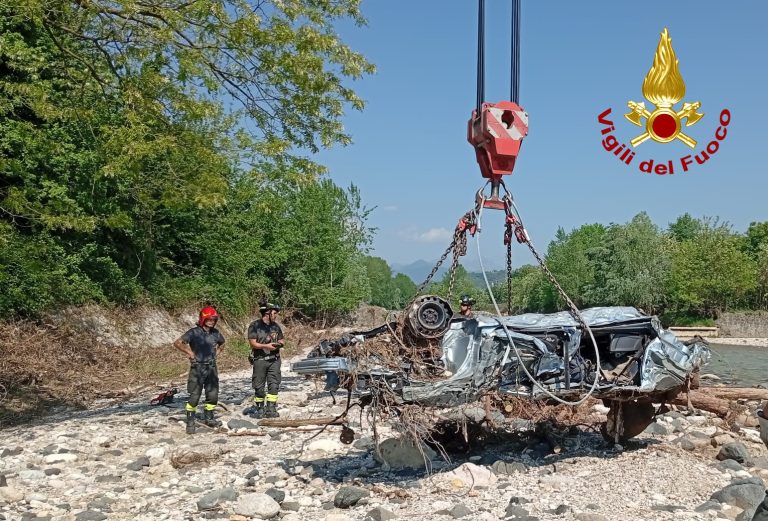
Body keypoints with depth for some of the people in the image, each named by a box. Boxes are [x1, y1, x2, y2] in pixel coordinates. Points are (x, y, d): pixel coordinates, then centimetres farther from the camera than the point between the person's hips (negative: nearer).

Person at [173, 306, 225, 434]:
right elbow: (177, 343, -14)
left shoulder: (215, 333, 7)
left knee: (213, 395, 9)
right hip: (197, 368, -6)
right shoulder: (194, 332, -10)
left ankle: (208, 418, 25)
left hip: (211, 367, 6)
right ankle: (190, 422, 3)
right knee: (194, 396, -5)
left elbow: (222, 343, 28)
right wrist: (190, 353, -10)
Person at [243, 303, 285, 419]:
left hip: (274, 360, 4)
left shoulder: (275, 326, 13)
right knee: (259, 386, 5)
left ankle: (271, 409, 0)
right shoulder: (255, 326, -5)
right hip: (260, 360, -4)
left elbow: (282, 339, 22)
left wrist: (280, 343, -2)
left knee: (274, 385, -3)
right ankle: (259, 408, 20)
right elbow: (253, 344, -10)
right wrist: (266, 346, -22)